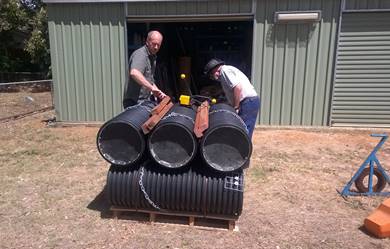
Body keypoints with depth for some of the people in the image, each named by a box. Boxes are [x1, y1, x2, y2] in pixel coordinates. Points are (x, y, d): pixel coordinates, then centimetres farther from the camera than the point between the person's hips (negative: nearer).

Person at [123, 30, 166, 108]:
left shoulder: (152, 57, 17)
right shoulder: (140, 55, -15)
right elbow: (134, 73, -37)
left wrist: (158, 92, 14)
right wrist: (152, 88, -39)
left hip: (146, 101, 9)